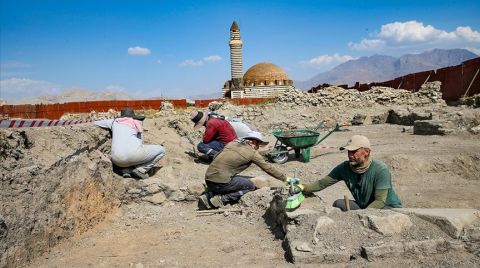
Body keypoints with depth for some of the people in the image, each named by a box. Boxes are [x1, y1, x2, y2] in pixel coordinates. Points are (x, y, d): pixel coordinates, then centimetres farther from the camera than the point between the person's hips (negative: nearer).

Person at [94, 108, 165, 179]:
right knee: (161, 150, 16)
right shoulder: (138, 124, 19)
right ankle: (141, 169, 2)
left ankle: (126, 170, 13)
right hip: (133, 153, -4)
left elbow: (95, 123, 37)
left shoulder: (114, 121, 23)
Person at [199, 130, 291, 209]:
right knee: (250, 186, 10)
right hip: (220, 182, -7)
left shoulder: (232, 143, 15)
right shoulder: (252, 153, -1)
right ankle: (221, 199, -2)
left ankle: (209, 195, 12)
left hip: (208, 179, 7)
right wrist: (285, 178, 16)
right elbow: (268, 168, 5)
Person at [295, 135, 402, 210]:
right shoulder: (344, 168, -11)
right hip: (363, 207, 4)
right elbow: (322, 183, -11)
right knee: (339, 204, -18)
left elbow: (380, 201, -26)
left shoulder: (380, 169, -25)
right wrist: (302, 187, -29)